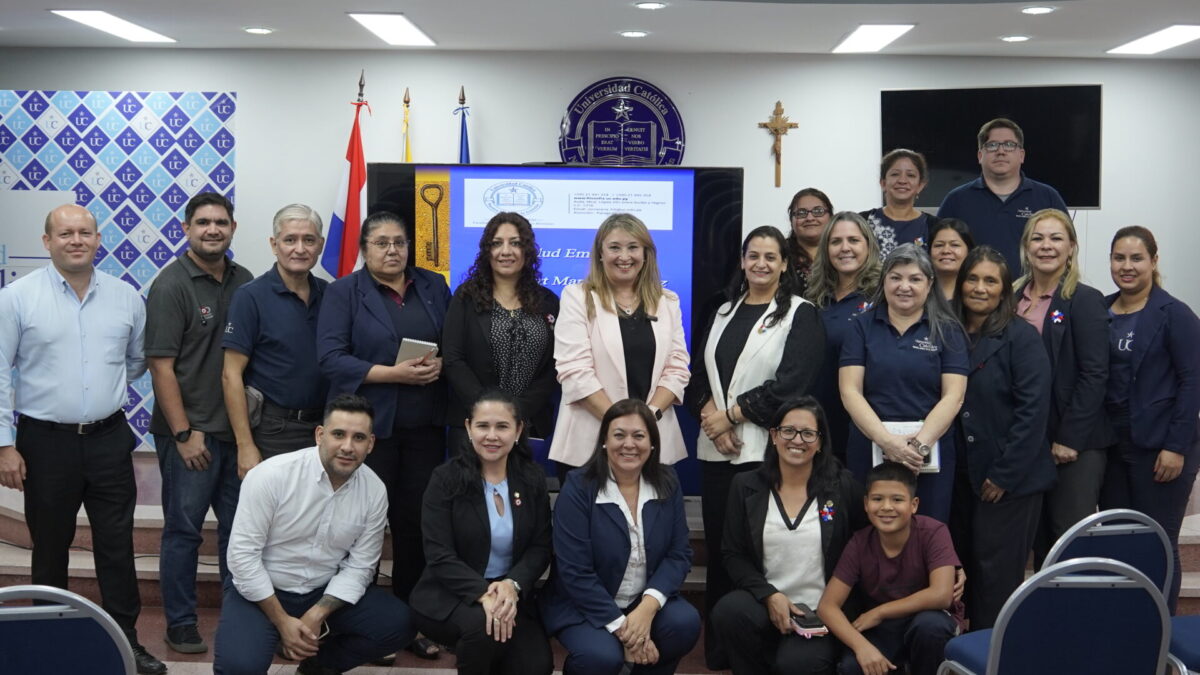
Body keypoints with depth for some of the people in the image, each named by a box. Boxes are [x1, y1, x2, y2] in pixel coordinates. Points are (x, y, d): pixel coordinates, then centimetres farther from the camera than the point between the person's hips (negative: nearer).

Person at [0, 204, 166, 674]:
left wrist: (100, 390, 11)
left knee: (117, 545, 6)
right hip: (45, 441, -2)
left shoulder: (125, 297, 3)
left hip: (108, 439, 2)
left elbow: (137, 360, 18)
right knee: (50, 547, 12)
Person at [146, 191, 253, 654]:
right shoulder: (171, 285, -9)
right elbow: (161, 366, -11)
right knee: (183, 530, 4)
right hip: (191, 432, -5)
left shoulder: (245, 282, 7)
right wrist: (184, 434, -14)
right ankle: (180, 624, 17)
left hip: (238, 429, 5)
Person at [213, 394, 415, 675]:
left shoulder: (375, 491, -9)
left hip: (327, 592, 4)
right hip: (261, 591, -4)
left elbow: (359, 565, -5)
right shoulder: (271, 475, -20)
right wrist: (282, 621, -19)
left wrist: (317, 614, -19)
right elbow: (243, 554, -19)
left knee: (398, 624, -15)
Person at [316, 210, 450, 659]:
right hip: (368, 425, -3)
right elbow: (331, 358, -10)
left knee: (417, 520, 6)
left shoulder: (434, 286, 11)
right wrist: (393, 374, -19)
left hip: (424, 426, 3)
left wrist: (441, 364, -10)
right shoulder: (344, 291, -1)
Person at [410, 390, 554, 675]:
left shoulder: (532, 479, 2)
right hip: (449, 593, -3)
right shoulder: (446, 479, -8)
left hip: (510, 594, 3)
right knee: (482, 623, -34)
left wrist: (512, 585, -22)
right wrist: (483, 594, -30)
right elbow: (439, 556, -15)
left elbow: (540, 547, -1)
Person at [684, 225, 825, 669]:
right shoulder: (723, 312, 16)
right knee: (718, 545, 6)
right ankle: (717, 648, 16)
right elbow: (699, 376, 11)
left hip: (765, 449, -4)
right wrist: (710, 417, -8)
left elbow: (789, 385, -11)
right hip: (716, 448, 5)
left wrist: (731, 415, -10)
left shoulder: (801, 315, 0)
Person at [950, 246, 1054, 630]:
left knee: (997, 574, -2)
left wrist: (1004, 474, -15)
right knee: (965, 568, 10)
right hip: (962, 475, 5)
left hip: (1010, 479, -5)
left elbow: (1033, 411, -12)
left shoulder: (1020, 337, -7)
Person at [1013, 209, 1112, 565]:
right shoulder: (1012, 300, 10)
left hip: (1074, 443, -5)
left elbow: (1094, 375, -11)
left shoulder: (1085, 301, -5)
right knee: (1038, 539, 12)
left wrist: (1070, 439, -15)